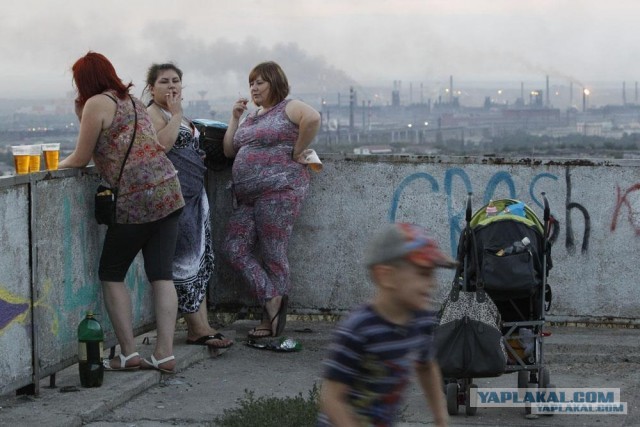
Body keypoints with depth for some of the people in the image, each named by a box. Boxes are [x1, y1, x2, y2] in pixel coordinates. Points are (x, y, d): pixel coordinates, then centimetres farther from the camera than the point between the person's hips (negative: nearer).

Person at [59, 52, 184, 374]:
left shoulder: (97, 104, -4)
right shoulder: (133, 102, 21)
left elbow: (81, 159, 0)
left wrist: (58, 164, 19)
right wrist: (83, 117, 20)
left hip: (136, 199, -7)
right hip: (168, 191, 7)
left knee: (111, 274, 7)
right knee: (161, 274, 6)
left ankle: (129, 354, 2)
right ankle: (165, 354, 2)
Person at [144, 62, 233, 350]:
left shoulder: (179, 115, 20)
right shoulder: (152, 113, -8)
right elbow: (162, 144, -26)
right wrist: (176, 113, -18)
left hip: (195, 194, 10)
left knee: (200, 261, 9)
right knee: (184, 259, -7)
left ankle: (202, 326, 12)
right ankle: (197, 329, -4)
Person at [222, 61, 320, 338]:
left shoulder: (288, 108, -3)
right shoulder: (251, 118, 22)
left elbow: (312, 118, -24)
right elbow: (229, 150, 19)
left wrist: (296, 153, -18)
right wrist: (235, 118, 11)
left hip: (278, 190, -9)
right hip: (247, 196, 9)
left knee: (273, 255, -4)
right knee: (234, 249, -3)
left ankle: (271, 320, 3)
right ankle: (273, 297, -2)